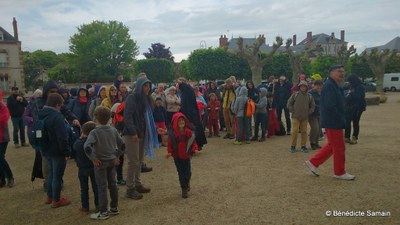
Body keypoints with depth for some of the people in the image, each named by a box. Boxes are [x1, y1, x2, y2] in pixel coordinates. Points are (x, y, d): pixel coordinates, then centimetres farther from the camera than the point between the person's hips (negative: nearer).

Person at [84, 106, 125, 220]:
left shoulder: (94, 132, -16)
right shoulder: (113, 130, 0)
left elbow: (87, 147, -30)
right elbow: (122, 145, 4)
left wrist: (93, 158, -18)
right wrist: (117, 156, 12)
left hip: (100, 162, -5)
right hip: (112, 161, 5)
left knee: (102, 187, 3)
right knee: (112, 184, 15)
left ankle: (103, 212, 11)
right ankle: (114, 208, 27)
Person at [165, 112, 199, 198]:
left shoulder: (189, 132, -6)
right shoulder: (172, 133, -8)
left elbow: (193, 142, 0)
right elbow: (170, 144, -2)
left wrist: (194, 149, -15)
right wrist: (170, 152, -15)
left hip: (186, 156, 1)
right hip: (177, 157, 0)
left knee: (187, 172, 6)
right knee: (180, 173, 6)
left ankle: (187, 182, 40)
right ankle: (184, 189, 20)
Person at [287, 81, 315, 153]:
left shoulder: (309, 96, 4)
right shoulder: (295, 94, -2)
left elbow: (312, 106, 12)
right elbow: (289, 104, 2)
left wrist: (308, 112, 2)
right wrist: (293, 111, -2)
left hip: (305, 117, 3)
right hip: (296, 117, -2)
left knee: (304, 131, 6)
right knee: (295, 131, -5)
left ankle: (303, 146, 17)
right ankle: (293, 146, 6)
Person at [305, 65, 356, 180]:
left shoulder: (335, 85, 15)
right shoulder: (329, 86, -18)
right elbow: (330, 106, -26)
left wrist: (342, 118, 12)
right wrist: (341, 119, -18)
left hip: (335, 122, 10)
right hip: (333, 122, -10)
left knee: (332, 145, 18)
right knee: (339, 148, 2)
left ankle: (313, 162, 22)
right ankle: (340, 172, 16)